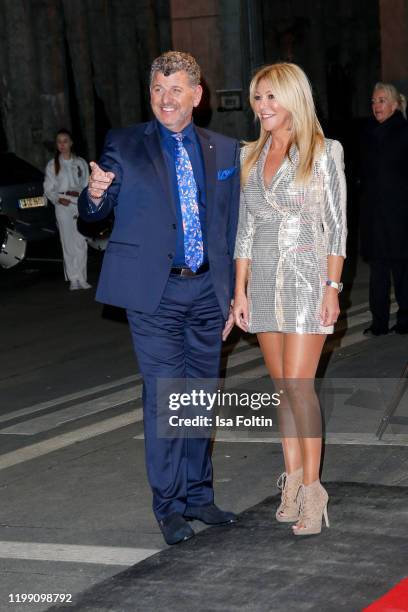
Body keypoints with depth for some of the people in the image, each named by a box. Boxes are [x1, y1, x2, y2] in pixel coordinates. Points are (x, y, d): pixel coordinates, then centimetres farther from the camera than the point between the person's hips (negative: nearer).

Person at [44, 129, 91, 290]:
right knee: (68, 243, -5)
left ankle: (81, 279, 3)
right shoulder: (52, 165, 7)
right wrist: (58, 199, -13)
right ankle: (74, 279, -1)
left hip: (80, 204, 1)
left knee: (82, 243, -3)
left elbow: (87, 185, 13)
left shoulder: (80, 163, 11)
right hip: (63, 206, -1)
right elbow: (48, 188, 6)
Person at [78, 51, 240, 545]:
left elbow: (231, 229, 13)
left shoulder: (224, 151, 9)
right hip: (154, 291, -3)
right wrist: (94, 195, -24)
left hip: (207, 291, 4)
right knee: (165, 397, -4)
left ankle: (198, 495, 25)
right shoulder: (124, 145, 0)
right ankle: (170, 506, 7)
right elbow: (96, 214, 0)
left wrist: (234, 294, 11)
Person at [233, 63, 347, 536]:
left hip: (307, 276, -5)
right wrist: (240, 290, 7)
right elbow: (245, 227, 12)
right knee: (283, 386, 8)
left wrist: (332, 288, -11)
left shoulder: (323, 153, -3)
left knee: (297, 383, -12)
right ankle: (292, 479, 15)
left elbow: (336, 226, -5)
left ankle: (311, 488, -5)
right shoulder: (251, 156, 11)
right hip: (264, 280, 5)